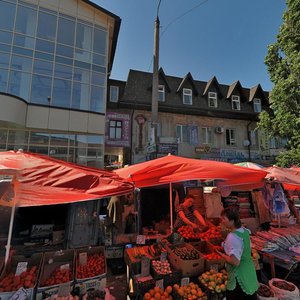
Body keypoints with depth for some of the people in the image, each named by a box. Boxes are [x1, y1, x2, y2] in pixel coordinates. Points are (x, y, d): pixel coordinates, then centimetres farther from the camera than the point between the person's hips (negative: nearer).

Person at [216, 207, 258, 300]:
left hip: (239, 276, -8)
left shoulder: (232, 237, -29)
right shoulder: (244, 230, -3)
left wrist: (220, 253, -16)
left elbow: (235, 262, -30)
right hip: (249, 271, 8)